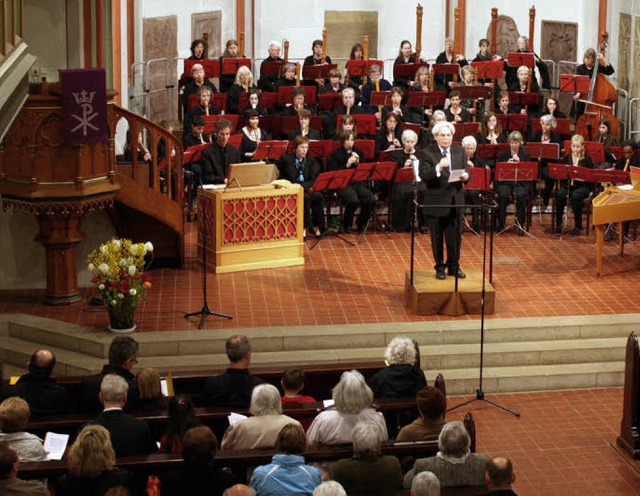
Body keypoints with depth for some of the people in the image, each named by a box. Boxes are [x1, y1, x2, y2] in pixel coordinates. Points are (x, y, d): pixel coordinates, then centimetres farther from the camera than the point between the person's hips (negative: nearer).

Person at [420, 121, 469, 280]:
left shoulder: (459, 151, 7)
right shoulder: (427, 153, -7)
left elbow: (466, 171, 8)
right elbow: (423, 176, -15)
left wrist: (465, 176, -16)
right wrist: (438, 168, -30)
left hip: (455, 202, 3)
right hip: (436, 202, -3)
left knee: (455, 236, 9)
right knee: (437, 238, 8)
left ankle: (454, 266, 23)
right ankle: (440, 267, 21)